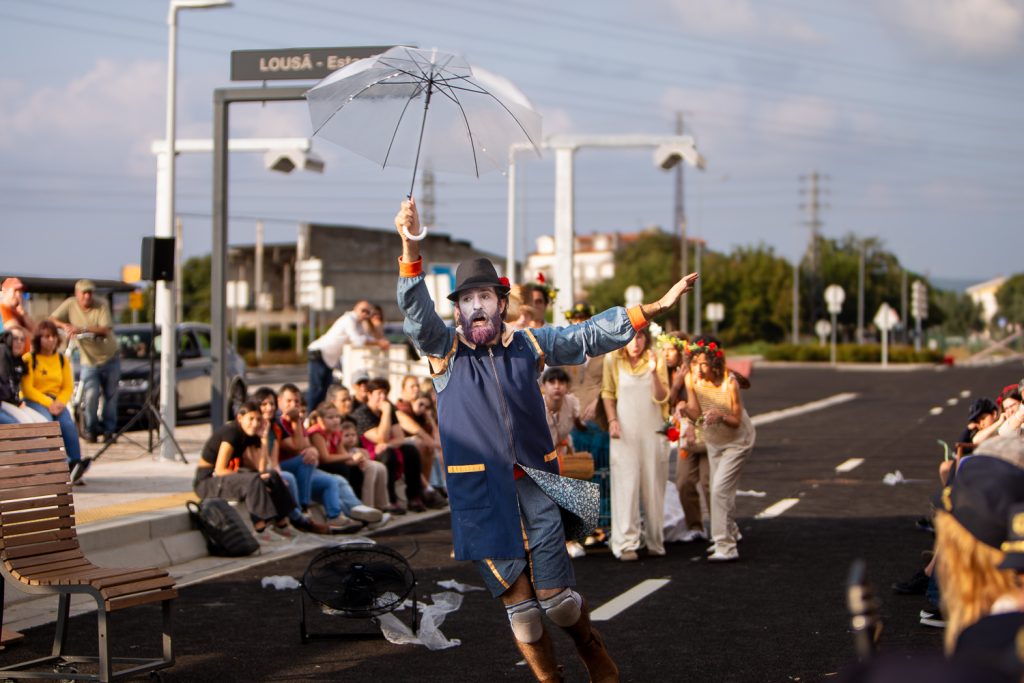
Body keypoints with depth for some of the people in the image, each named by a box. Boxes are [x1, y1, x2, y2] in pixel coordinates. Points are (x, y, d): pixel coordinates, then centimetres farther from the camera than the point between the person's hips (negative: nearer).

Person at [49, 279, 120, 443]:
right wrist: (65, 325, -23)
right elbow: (51, 320, -3)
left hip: (110, 358, 0)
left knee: (111, 396, 3)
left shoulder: (101, 307, -11)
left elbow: (105, 330, -24)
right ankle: (91, 430, 1)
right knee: (91, 394, -16)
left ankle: (109, 430, 17)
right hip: (89, 361, 0)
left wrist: (82, 329, -35)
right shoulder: (70, 304, -4)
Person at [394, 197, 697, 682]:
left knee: (556, 598, 1)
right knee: (519, 605, 3)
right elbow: (417, 313, -13)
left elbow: (588, 336, 9)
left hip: (534, 488, 1)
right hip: (481, 498, -1)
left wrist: (653, 308, 2)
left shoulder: (529, 346, 9)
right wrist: (410, 248, -29)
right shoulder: (445, 351, 3)